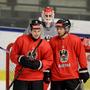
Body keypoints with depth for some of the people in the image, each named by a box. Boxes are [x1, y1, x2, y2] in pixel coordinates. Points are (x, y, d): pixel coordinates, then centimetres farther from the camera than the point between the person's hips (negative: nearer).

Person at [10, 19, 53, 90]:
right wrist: (20, 59, -18)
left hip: (37, 78, 2)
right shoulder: (21, 40, -5)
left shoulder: (45, 44, -2)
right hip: (21, 76, -1)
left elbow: (49, 61, 1)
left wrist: (39, 64, -17)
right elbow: (13, 54, 0)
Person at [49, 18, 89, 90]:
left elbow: (81, 56, -1)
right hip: (56, 77, 3)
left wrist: (84, 72, 0)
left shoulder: (76, 40, -6)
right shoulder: (53, 41, 1)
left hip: (72, 76, -3)